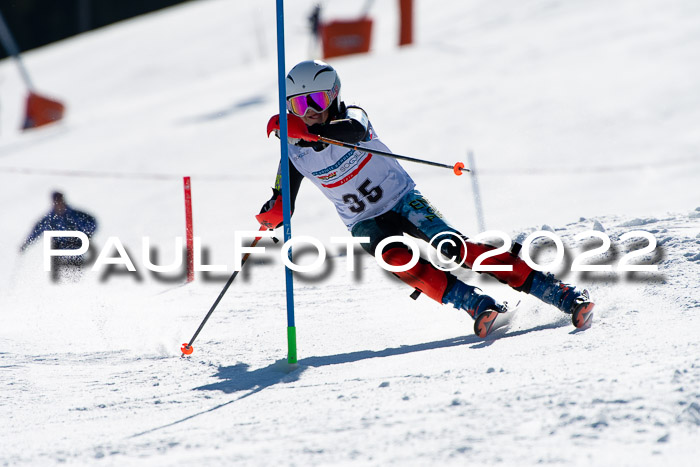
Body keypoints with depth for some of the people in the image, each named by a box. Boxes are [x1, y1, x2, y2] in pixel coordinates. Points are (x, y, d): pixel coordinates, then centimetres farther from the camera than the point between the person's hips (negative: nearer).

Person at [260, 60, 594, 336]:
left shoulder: (350, 117, -15)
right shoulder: (294, 153, -6)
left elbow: (354, 130, -42)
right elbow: (283, 208, -1)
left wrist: (308, 131, -61)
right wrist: (271, 215, -28)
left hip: (403, 200, -3)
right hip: (366, 223, 3)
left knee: (455, 249, -22)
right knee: (397, 259, -31)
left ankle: (564, 295, -24)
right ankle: (476, 305, -36)